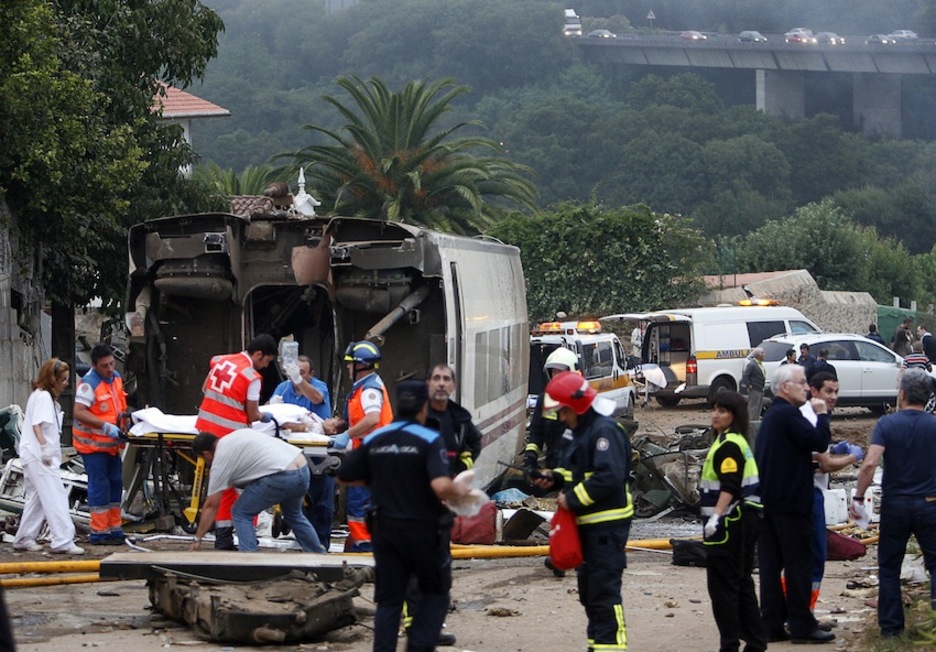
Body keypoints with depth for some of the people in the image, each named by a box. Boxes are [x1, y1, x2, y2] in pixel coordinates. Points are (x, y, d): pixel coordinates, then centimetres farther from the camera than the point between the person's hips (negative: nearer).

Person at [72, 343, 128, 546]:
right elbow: (79, 412, -27)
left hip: (111, 443, 8)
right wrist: (106, 426, -31)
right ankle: (99, 533, 0)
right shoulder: (89, 384, -20)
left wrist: (124, 416, 1)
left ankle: (115, 529, 22)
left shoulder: (116, 377, 7)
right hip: (93, 443, -8)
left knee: (116, 484, 12)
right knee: (99, 486, -6)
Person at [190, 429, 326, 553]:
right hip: (303, 467, 9)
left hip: (282, 476, -9)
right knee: (293, 514, 32)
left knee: (241, 513, 6)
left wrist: (197, 538, 12)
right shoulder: (239, 434, 24)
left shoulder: (220, 461, 3)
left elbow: (211, 506, 5)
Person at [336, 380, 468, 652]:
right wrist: (459, 490, -6)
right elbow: (441, 487, -27)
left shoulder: (373, 440, 2)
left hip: (386, 529, 4)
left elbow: (344, 477, 9)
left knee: (388, 599, 10)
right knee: (435, 593, 14)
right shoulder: (430, 440, -14)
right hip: (424, 530, -4)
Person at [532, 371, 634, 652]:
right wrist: (554, 479, 7)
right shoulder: (582, 431, 17)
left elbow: (608, 477, -26)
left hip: (608, 524, -11)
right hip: (588, 523, 11)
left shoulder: (605, 430, -17)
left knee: (604, 591, -12)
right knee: (589, 589, 17)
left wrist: (572, 499, -21)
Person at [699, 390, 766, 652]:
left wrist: (716, 516, -32)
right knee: (741, 582, 16)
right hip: (741, 521, 11)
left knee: (722, 584, -7)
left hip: (731, 521, -11)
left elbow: (729, 487, -25)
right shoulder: (734, 441, 17)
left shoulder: (729, 445, -15)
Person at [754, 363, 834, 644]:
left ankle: (772, 625, 9)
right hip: (790, 503, -9)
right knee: (798, 563, -3)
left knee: (770, 564, 7)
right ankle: (802, 626, -1)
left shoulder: (771, 416, 18)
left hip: (767, 502, 9)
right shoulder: (789, 415, -14)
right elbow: (819, 442, -20)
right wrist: (822, 414, -7)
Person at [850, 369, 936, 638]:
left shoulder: (887, 424, -9)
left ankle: (890, 625, 12)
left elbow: (870, 464, -19)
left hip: (894, 505, 0)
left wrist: (858, 497, -11)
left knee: (889, 568, 11)